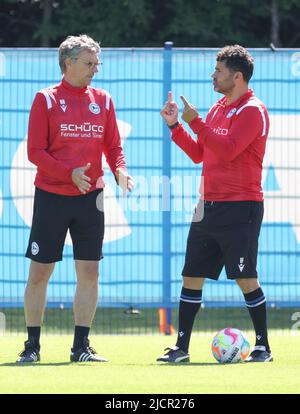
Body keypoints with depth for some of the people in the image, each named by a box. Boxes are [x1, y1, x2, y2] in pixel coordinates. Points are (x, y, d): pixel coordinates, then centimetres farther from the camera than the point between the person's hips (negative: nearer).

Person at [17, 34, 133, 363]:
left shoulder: (102, 100, 8)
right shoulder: (46, 99, -3)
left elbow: (113, 146, 11)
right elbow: (35, 152, -7)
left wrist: (120, 171, -10)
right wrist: (70, 173, -19)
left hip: (90, 198, 3)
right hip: (51, 196, -3)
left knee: (89, 271, 1)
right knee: (39, 272, 0)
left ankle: (81, 346, 8)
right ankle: (32, 344, 10)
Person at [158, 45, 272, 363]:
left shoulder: (252, 110, -10)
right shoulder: (217, 109, 16)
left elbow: (226, 149, -22)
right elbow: (198, 154, 21)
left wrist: (195, 121, -20)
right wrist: (175, 125, 11)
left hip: (240, 207, -8)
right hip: (209, 205, 8)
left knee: (245, 278, -5)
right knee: (191, 276, 5)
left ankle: (263, 346, 5)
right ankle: (181, 347, 9)